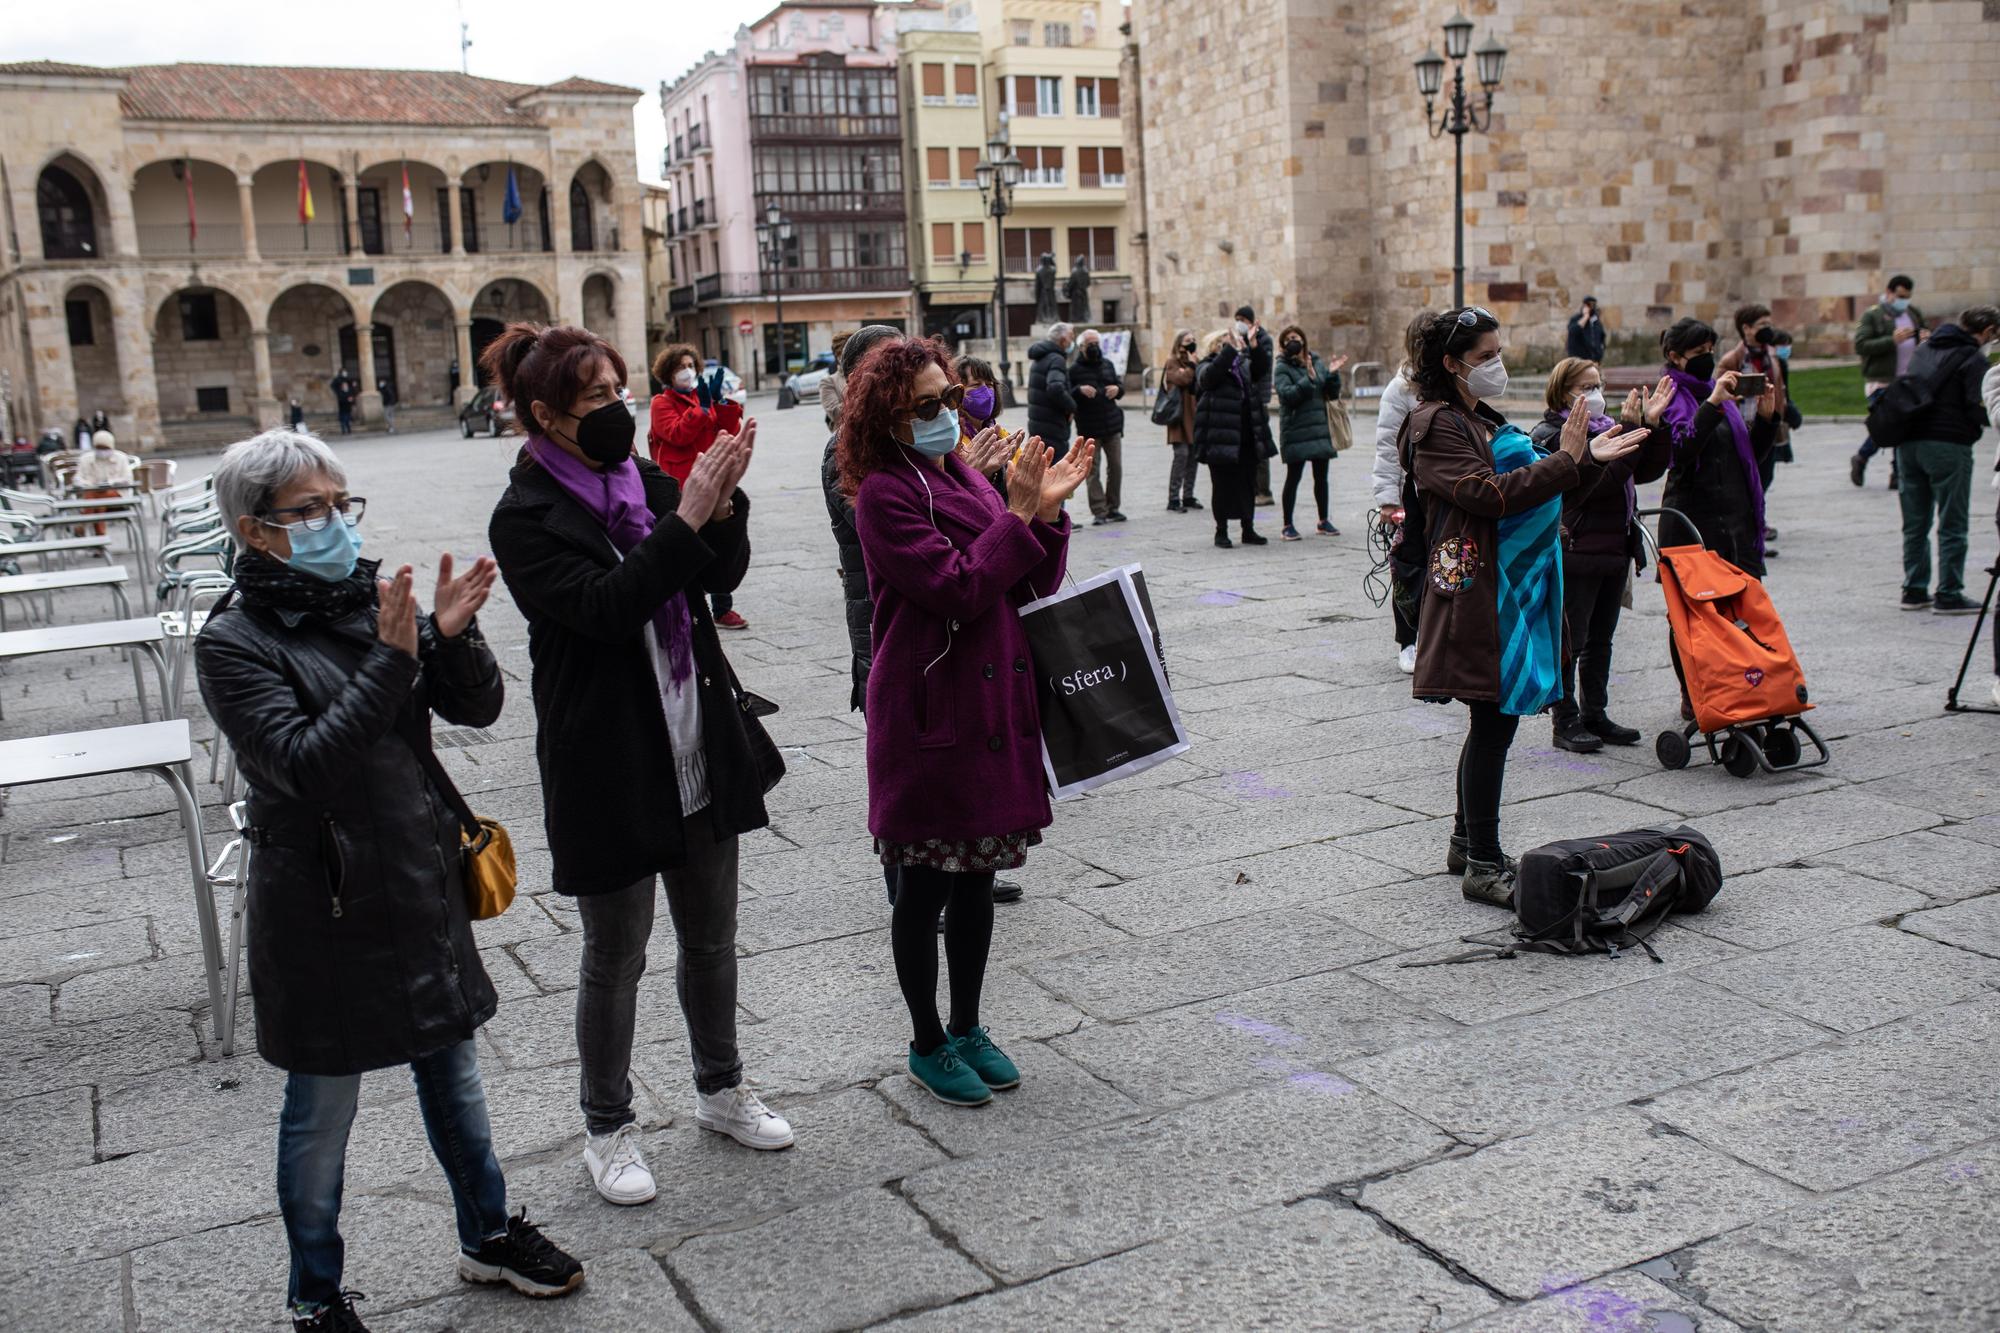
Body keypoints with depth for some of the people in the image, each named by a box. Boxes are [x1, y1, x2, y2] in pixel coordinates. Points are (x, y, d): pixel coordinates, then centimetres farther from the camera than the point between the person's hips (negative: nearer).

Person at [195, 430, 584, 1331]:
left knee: (451, 1068, 20)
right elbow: (306, 760, -25)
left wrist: (453, 634, -21)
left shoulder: (375, 596, -1)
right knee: (323, 1108, 10)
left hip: (422, 879, 5)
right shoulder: (234, 642, -13)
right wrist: (393, 660, -30)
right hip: (322, 902, -5)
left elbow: (477, 709, -3)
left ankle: (488, 1237, 39)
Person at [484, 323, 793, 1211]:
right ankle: (608, 1129, 26)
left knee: (711, 936, 18)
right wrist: (686, 517, -28)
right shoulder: (525, 519, -12)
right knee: (616, 954, 8)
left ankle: (720, 1089, 37)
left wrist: (723, 503, -16)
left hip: (700, 751, 6)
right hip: (607, 765, -6)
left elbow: (721, 578, 1)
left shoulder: (641, 479, 4)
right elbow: (605, 606, -25)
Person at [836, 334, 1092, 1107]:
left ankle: (967, 1027, 33)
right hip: (931, 715, -7)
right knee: (926, 888, 6)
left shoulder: (966, 478, 12)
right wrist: (1020, 515, -16)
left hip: (994, 705, 8)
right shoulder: (884, 494, -12)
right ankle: (928, 1045, 23)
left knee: (977, 877, 17)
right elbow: (956, 588, -20)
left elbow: (1030, 587, 8)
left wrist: (1047, 511, -6)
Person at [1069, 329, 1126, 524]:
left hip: (1112, 426, 5)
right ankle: (1099, 512, -2)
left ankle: (1112, 508, 17)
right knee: (1093, 471, -4)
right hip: (1089, 429, -4)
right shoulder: (1074, 370, -3)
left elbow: (1119, 386, 21)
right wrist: (1079, 390, -25)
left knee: (1115, 467, 6)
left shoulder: (1107, 364, 12)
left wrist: (1117, 389, -2)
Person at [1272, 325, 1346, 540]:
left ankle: (1323, 521, 24)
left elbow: (1333, 394, 10)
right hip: (1296, 431, -5)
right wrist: (1309, 379, -26)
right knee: (1293, 477, -1)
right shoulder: (1282, 368, -5)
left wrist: (1332, 373, -5)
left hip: (1320, 428, 5)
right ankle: (1287, 525, 7)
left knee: (1321, 476, 12)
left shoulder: (1317, 363, 10)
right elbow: (1287, 395, -20)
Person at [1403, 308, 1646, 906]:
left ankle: (1467, 843, 25)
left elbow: (1529, 489, 19)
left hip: (1509, 587, 10)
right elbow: (1490, 494, -20)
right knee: (1494, 720, -8)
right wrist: (1566, 460, -16)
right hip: (1476, 592, -10)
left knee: (1493, 718, 13)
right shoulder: (1437, 425, -9)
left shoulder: (1483, 420, 20)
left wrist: (1589, 458, 7)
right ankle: (1483, 866, -2)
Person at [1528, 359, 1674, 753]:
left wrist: (1654, 425, -2)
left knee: (1600, 640, 15)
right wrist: (1630, 430, -22)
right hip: (1577, 553, -8)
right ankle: (1566, 722, 7)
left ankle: (1594, 715, 24)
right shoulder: (1550, 436, -12)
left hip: (1615, 550, 8)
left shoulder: (1604, 428, 14)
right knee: (1570, 641, -1)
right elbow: (1599, 480, -23)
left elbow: (1649, 470, 10)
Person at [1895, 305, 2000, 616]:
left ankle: (1914, 590, 16)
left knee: (1915, 523, 13)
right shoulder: (1972, 359, -8)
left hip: (1908, 442, 7)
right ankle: (1949, 595, 2)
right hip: (1947, 446, -7)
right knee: (1952, 525, 1)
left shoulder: (1925, 348, 15)